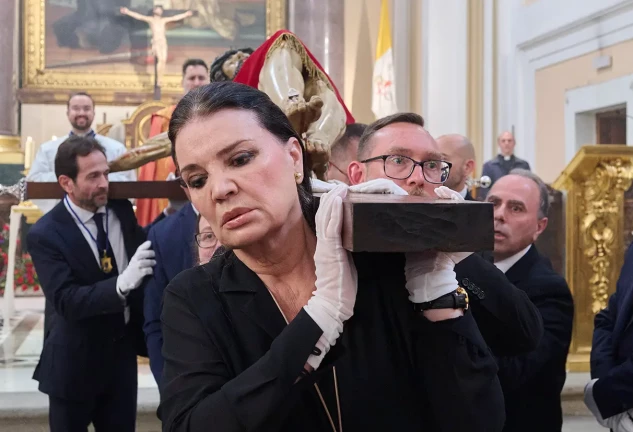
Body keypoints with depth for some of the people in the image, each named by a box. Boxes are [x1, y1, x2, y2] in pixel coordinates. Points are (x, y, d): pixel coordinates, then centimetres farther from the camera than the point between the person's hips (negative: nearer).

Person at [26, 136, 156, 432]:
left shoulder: (120, 210, 0)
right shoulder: (45, 235, -17)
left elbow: (143, 247, 16)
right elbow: (65, 301, -25)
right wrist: (121, 283, -40)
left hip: (122, 352, 5)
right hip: (75, 363, -5)